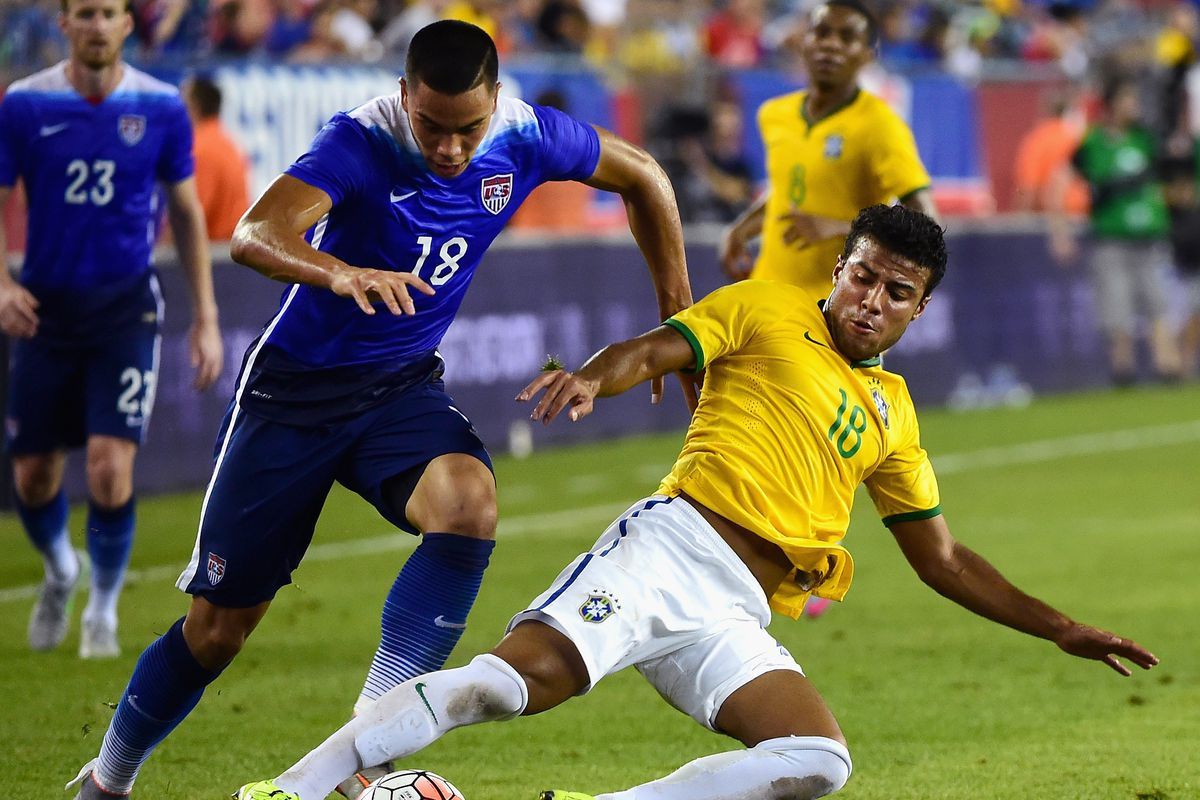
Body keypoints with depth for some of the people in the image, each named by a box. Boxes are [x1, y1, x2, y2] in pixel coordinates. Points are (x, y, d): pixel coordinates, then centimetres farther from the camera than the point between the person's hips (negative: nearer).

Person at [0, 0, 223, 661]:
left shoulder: (160, 108, -2)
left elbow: (186, 213, 7)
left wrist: (206, 317, 5)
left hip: (126, 308, -1)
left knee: (110, 468, -14)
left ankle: (103, 609, 9)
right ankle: (60, 573, 39)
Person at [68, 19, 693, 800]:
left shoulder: (526, 139, -12)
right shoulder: (362, 142, -25)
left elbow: (642, 174, 8)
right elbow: (254, 235, -41)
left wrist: (678, 311, 9)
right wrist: (340, 274, -61)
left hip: (403, 385, 3)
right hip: (296, 387, -3)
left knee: (468, 502, -32)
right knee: (217, 628, 2)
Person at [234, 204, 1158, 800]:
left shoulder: (891, 412, 27)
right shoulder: (766, 310, 12)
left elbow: (942, 559, 32)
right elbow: (652, 351, -2)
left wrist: (1060, 628, 26)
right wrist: (594, 376, -26)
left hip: (736, 615, 5)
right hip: (670, 548, -5)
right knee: (511, 678, -28)